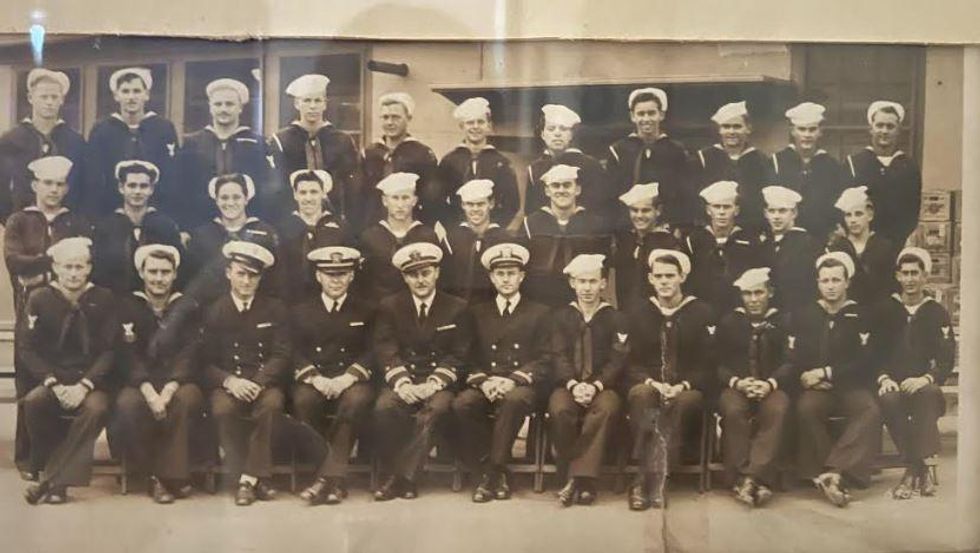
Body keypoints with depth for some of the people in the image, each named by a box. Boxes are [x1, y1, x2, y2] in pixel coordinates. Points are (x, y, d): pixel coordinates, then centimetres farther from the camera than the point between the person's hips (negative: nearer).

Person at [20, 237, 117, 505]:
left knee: (97, 407, -33)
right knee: (33, 402, -31)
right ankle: (59, 477, -12)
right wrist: (54, 383, -16)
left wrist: (84, 385, -17)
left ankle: (52, 481, -25)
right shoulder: (40, 299, 2)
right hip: (52, 378, 1)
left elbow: (110, 350, -3)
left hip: (91, 380, -1)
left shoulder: (103, 299, 0)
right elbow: (27, 348, -2)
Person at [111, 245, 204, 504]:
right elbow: (129, 356, -6)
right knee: (127, 404, -32)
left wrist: (168, 390, -22)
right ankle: (153, 474, -17)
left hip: (179, 382, 0)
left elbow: (189, 355, -5)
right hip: (140, 382, 0)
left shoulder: (187, 307, 5)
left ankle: (172, 476, -23)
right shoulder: (128, 307, 5)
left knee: (186, 400, -34)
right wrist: (149, 392, -22)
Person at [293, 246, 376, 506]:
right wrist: (315, 378, -14)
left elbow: (371, 353, 4)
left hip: (351, 382, -1)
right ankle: (335, 479, -28)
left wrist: (347, 378, -14)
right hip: (314, 382, 1)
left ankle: (327, 477, -35)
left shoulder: (366, 311, 16)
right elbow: (296, 354, 6)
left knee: (358, 399, -36)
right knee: (303, 400, -34)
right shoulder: (301, 312, 18)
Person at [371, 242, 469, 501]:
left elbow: (457, 355, 1)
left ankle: (402, 476, -29)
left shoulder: (456, 308, 7)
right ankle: (391, 475, -17)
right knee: (384, 407, -31)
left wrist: (433, 384, -16)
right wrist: (402, 383, -19)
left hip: (440, 381, -1)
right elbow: (385, 351, 0)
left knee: (437, 408, -34)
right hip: (402, 379, 1)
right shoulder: (389, 306, 9)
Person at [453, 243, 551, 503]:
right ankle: (487, 472, -21)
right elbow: (471, 357, 12)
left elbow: (544, 360, 4)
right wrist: (483, 381, -10)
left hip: (522, 386, -2)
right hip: (485, 385, 2)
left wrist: (513, 380, -13)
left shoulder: (538, 313, 15)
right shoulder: (478, 312, 21)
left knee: (514, 399, -38)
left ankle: (495, 471, -28)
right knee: (462, 404, -31)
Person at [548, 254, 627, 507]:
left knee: (607, 408, -36)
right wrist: (574, 385, -18)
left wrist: (596, 385, -19)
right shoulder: (561, 316, 14)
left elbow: (618, 360, -1)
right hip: (568, 384, 1)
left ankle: (580, 477, -33)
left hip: (603, 386, -1)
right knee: (559, 409, -34)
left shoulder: (615, 318, 10)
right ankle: (575, 478, -23)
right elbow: (560, 357, 2)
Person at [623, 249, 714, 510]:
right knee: (640, 394, -35)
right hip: (648, 384, 1)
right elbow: (630, 361, 6)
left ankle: (647, 478, -39)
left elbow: (708, 364, 1)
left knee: (688, 400, -36)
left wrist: (683, 385, -17)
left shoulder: (702, 312, 7)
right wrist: (651, 382, -15)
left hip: (687, 388, -1)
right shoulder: (636, 312, 11)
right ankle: (654, 478, -40)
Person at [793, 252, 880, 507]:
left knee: (870, 411, -33)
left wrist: (826, 372, -11)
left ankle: (834, 472, -40)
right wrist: (806, 377, -11)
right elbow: (792, 359, 9)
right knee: (806, 409, -34)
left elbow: (864, 361, -2)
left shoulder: (859, 315, 7)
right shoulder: (804, 315, 11)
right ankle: (837, 477, -32)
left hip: (852, 386, 0)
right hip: (816, 389, 0)